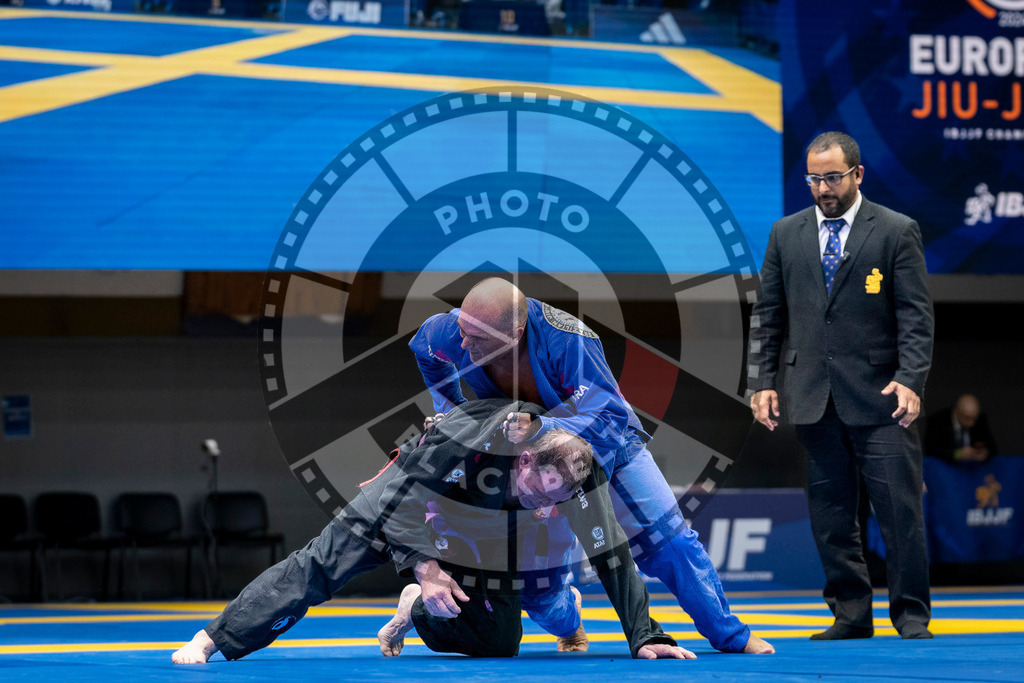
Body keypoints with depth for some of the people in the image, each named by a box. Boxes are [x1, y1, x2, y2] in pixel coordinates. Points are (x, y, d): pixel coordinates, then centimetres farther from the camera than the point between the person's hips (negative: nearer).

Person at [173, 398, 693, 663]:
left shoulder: (579, 474, -32)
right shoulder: (462, 440, -43)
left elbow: (613, 554, -26)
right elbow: (395, 497, -32)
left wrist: (645, 637, -28)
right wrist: (423, 567, -41)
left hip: (479, 540, 4)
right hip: (409, 502, -4)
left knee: (499, 641, -6)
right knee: (318, 567, -17)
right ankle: (209, 640, -14)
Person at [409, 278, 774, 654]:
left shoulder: (568, 340, -41)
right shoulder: (454, 331, -29)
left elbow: (609, 421, -41)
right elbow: (423, 345, -2)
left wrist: (539, 428, -55)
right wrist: (449, 408, -2)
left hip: (605, 446, -3)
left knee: (668, 542, -3)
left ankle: (732, 636, 11)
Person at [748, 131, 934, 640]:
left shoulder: (897, 231, 2)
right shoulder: (786, 234, 12)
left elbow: (916, 315, -3)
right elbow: (768, 314, 14)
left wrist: (910, 380, -15)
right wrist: (763, 380, 5)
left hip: (878, 398, -3)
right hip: (812, 398, 3)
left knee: (900, 510, -4)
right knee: (830, 515, 5)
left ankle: (911, 616, 6)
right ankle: (850, 614, 14)